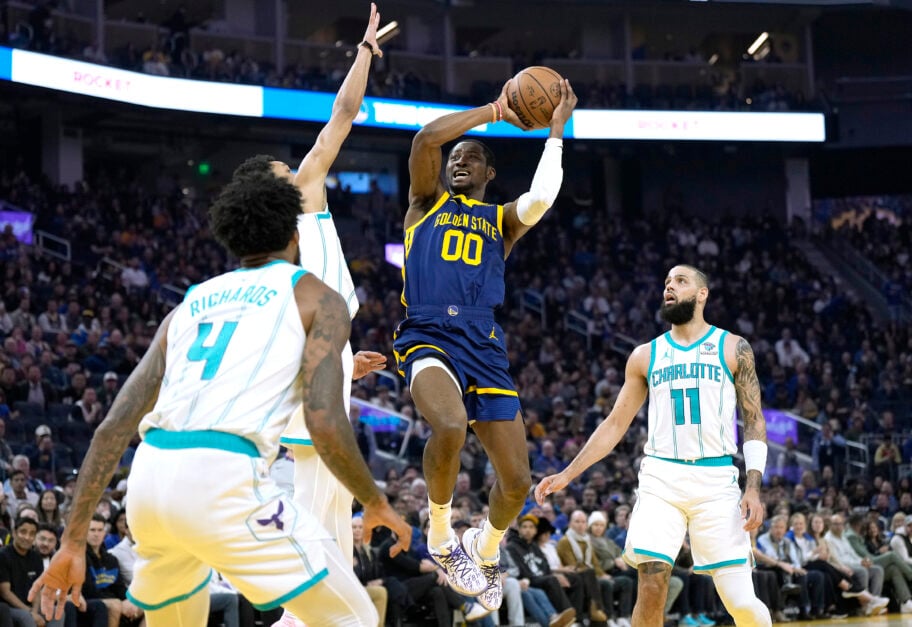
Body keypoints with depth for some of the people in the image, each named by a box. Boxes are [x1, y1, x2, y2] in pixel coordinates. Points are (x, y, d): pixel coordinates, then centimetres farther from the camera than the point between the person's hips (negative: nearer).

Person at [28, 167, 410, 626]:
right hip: (224, 481, -6)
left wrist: (74, 540, 19)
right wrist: (375, 503, 13)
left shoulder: (191, 304, 26)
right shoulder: (316, 298, 11)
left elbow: (114, 427, 18)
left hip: (150, 478, 6)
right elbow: (325, 425, -4)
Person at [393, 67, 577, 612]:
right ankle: (441, 535, -10)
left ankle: (487, 548, 31)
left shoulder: (503, 220, 21)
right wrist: (495, 111, 3)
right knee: (450, 425, -35)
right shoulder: (427, 202, 18)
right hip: (427, 335, -3)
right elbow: (427, 138, -1)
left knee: (517, 480, -2)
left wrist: (556, 131, 1)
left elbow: (541, 199, -4)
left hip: (484, 345, 3)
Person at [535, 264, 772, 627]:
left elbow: (754, 421, 4)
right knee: (651, 588, -14)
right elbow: (616, 424, 16)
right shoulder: (645, 356, 13)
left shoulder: (733, 348, 6)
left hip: (716, 479, -2)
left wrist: (753, 487, -8)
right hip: (661, 477, 2)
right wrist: (567, 474, 8)